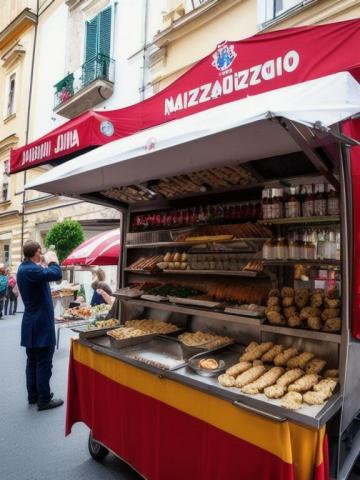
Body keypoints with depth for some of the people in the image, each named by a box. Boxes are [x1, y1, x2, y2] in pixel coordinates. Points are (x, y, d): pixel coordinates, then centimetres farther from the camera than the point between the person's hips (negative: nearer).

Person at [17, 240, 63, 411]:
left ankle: (33, 395, 30)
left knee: (33, 362, 18)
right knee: (44, 364, 1)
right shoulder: (30, 270, -24)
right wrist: (52, 260, -15)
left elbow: (42, 276, 18)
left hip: (32, 323, 10)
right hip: (41, 324, -10)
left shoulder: (24, 268, 9)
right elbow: (56, 274, -33)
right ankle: (44, 400, 12)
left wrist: (44, 264, 4)